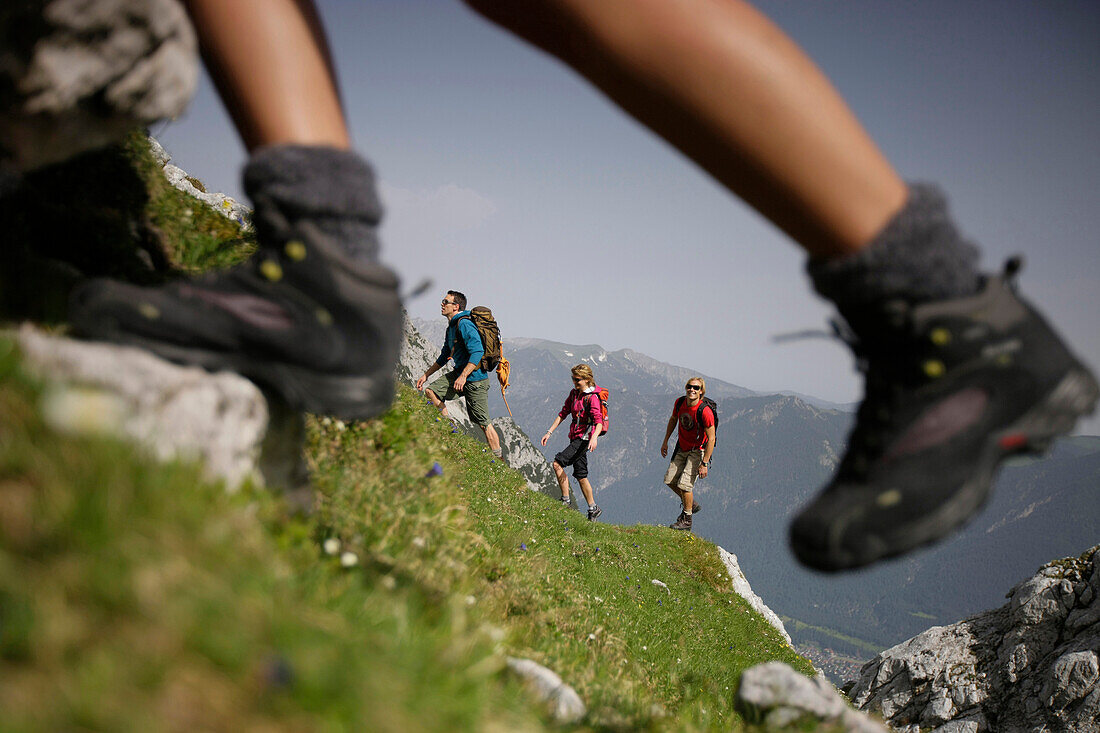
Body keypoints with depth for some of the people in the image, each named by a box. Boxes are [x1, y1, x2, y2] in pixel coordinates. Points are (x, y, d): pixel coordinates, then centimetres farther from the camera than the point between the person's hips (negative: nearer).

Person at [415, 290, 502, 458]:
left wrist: (463, 376, -32)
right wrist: (426, 374, 22)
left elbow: (478, 352, -26)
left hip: (475, 378, -9)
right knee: (430, 391, -4)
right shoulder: (451, 328, 15)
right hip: (459, 373, 9)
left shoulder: (464, 324, -16)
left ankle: (499, 460, 1)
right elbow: (444, 356, 26)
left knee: (483, 422, -6)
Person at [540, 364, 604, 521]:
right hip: (575, 438, 8)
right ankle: (593, 509, 21)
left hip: (585, 438, -8)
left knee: (557, 463, -18)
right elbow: (563, 413, 14)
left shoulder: (592, 398, -14)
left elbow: (599, 422, -24)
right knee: (581, 475, 12)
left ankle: (565, 501, -11)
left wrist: (594, 437, -42)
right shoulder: (574, 393, 10)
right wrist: (549, 432, 9)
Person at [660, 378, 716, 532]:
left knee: (684, 484, -13)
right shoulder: (680, 403, -8)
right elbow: (673, 420, 14)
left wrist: (704, 464, -24)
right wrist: (665, 441, 15)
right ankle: (692, 504, 29)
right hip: (682, 448, 7)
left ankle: (686, 520, 4)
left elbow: (711, 439, -23)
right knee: (669, 480, 6)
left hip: (697, 451, -7)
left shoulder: (704, 411, -26)